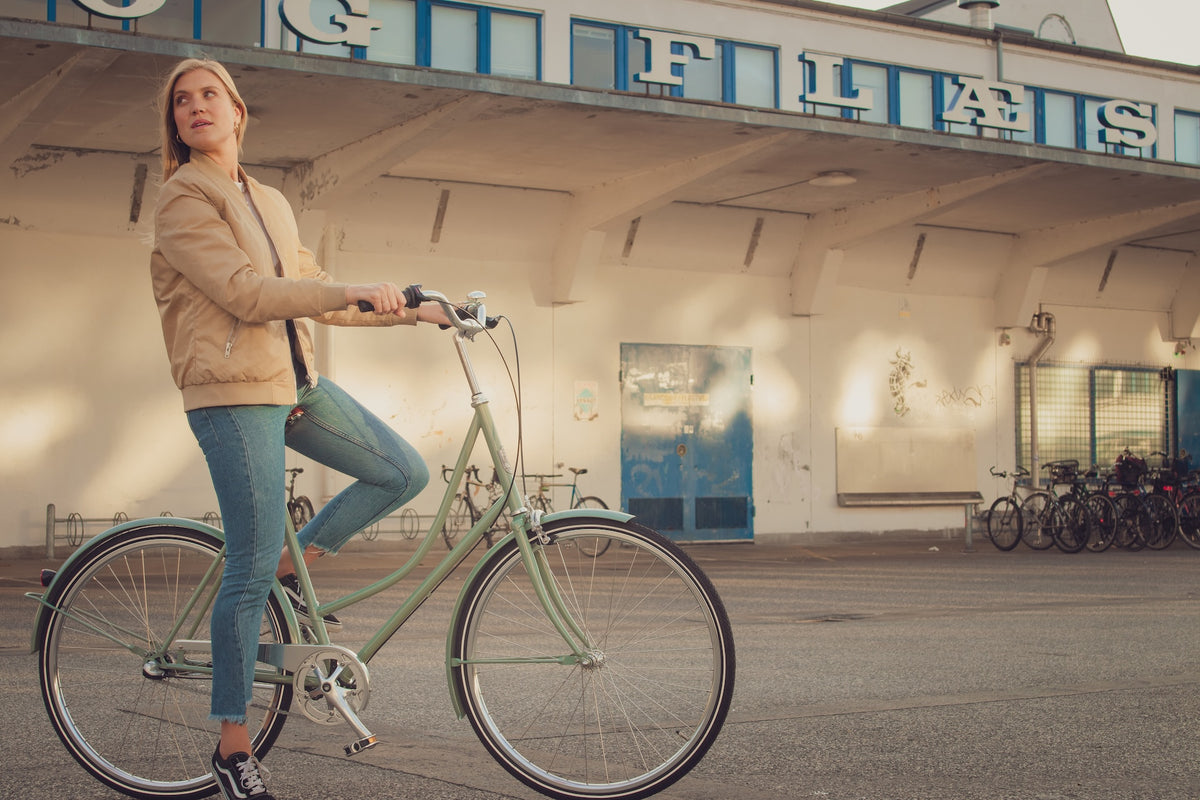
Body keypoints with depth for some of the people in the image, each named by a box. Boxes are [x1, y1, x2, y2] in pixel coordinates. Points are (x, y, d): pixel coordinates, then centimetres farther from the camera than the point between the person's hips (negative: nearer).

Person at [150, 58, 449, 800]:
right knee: (250, 573, -6)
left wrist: (409, 311, 14)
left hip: (297, 382, 8)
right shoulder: (184, 197, -7)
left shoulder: (270, 202, 18)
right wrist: (355, 290, -21)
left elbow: (313, 292, 19)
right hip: (234, 391, -7)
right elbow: (245, 293, -17)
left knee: (406, 473, 0)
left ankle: (294, 563, 16)